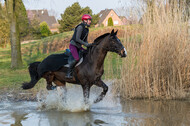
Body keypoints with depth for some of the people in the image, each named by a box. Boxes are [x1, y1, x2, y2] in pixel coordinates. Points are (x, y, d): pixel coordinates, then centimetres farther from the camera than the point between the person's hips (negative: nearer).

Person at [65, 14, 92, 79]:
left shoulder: (87, 29, 10)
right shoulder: (80, 27, -17)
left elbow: (85, 40, 15)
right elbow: (77, 39, -23)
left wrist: (89, 45, -4)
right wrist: (85, 44, -25)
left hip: (78, 47, 9)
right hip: (73, 45, -9)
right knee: (77, 59, -27)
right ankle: (68, 73, -18)